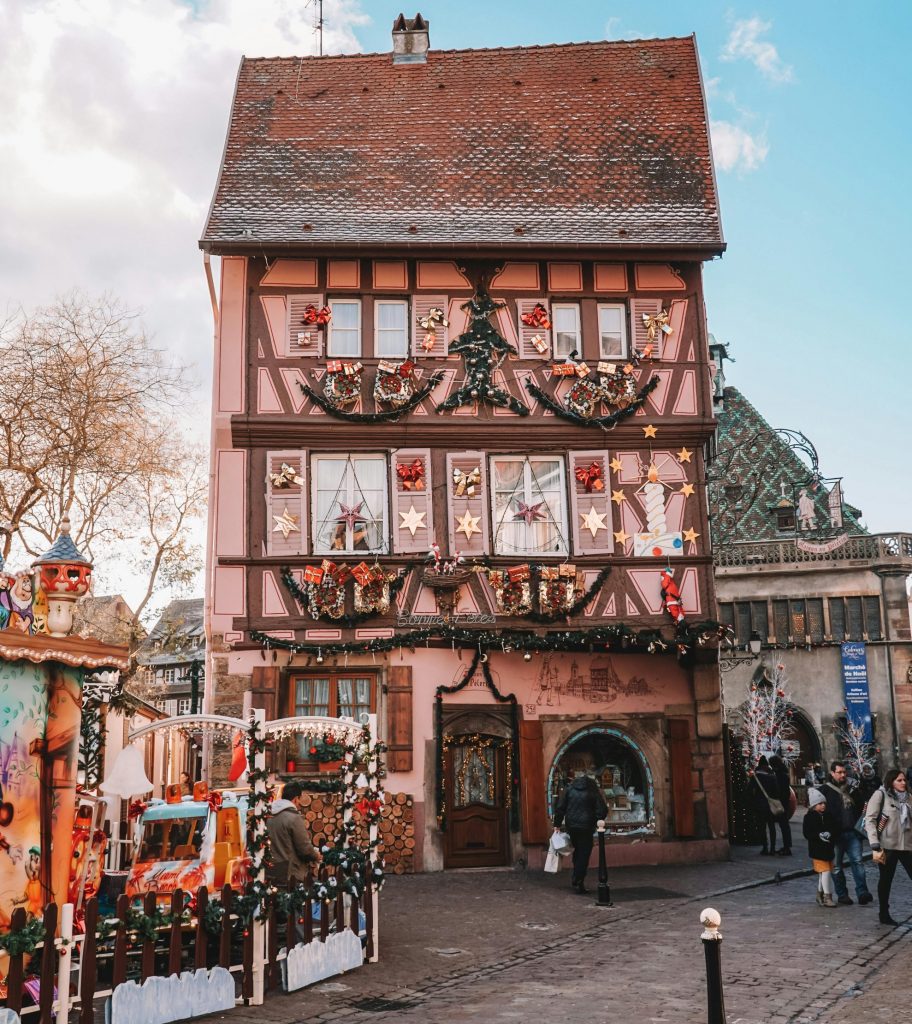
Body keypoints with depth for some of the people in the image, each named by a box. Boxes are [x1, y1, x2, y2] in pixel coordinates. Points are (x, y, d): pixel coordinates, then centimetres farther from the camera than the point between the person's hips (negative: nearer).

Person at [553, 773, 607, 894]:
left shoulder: (569, 789, 6)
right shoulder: (593, 791, -1)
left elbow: (560, 808, 4)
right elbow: (602, 810, -5)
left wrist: (557, 824, 9)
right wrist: (596, 822, 8)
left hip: (571, 826, 4)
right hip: (586, 827, -4)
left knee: (577, 851, 20)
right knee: (584, 853, 2)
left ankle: (576, 879, 21)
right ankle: (578, 882, -3)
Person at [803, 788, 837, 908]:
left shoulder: (828, 816, 7)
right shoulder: (809, 817, -9)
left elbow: (834, 829, 7)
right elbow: (807, 833, -13)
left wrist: (830, 834, -15)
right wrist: (819, 836, -25)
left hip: (828, 848, 6)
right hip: (817, 849, -6)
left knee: (823, 873, 14)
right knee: (825, 871, -10)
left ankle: (820, 894, 29)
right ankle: (827, 896, -4)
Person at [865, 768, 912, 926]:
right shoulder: (880, 795, -5)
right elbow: (870, 820, -9)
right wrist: (875, 847, -16)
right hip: (887, 846, -4)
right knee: (886, 880, 6)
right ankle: (884, 915, 19)